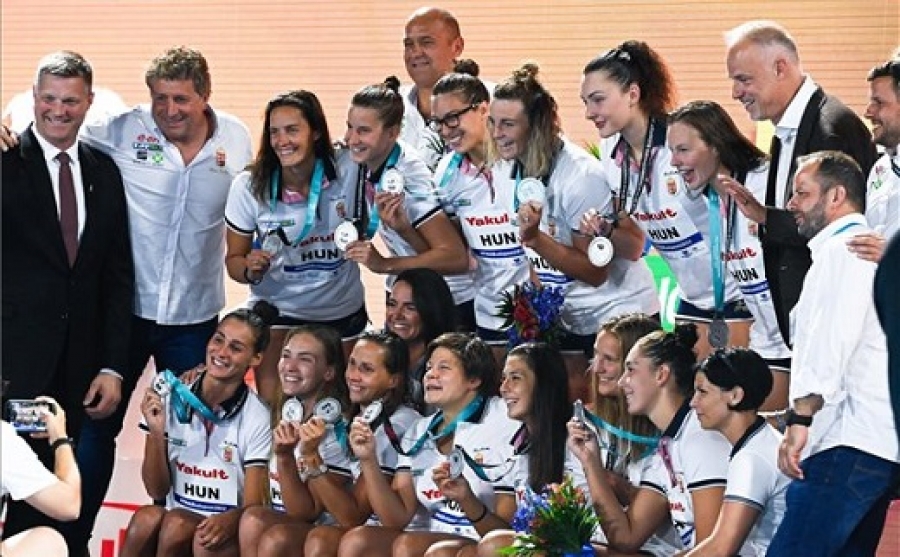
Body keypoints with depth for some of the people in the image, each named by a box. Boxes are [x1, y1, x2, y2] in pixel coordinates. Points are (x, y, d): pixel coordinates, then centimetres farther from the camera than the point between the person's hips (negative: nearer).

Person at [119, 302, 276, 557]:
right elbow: (156, 490, 3)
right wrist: (156, 432, -14)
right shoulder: (171, 399, 1)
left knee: (177, 524, -32)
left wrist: (230, 518, -29)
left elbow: (253, 506, -6)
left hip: (224, 536, -3)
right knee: (146, 517, -29)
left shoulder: (257, 419, -7)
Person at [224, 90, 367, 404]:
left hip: (342, 311, 1)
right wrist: (250, 270, -27)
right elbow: (234, 259, -5)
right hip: (276, 310, -1)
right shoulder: (249, 186, -14)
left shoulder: (347, 172, -17)